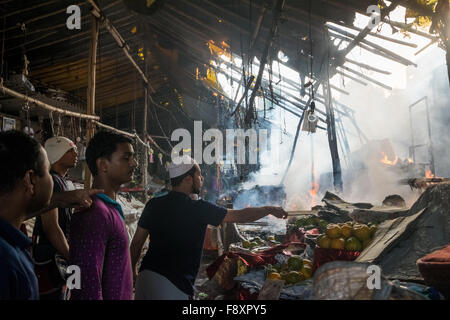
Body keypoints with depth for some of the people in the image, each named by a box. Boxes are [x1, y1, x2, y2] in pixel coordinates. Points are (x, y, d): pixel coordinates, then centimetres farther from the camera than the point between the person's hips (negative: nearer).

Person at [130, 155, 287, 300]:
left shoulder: (153, 204, 2)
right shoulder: (199, 209, -12)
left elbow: (136, 242, 7)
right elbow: (240, 215, -5)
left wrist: (133, 270, 23)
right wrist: (270, 209, 10)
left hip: (145, 276, 6)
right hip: (173, 286, -5)